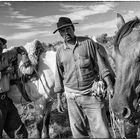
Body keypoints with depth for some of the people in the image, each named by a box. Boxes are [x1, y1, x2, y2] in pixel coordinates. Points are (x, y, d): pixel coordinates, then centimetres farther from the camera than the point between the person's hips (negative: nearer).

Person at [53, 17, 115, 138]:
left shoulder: (88, 43, -3)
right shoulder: (60, 52, 5)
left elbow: (101, 65, -3)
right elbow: (59, 77, 11)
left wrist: (109, 85, -12)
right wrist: (59, 99, 11)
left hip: (91, 94, -2)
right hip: (72, 97, 3)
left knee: (102, 132, 0)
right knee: (78, 133, 13)